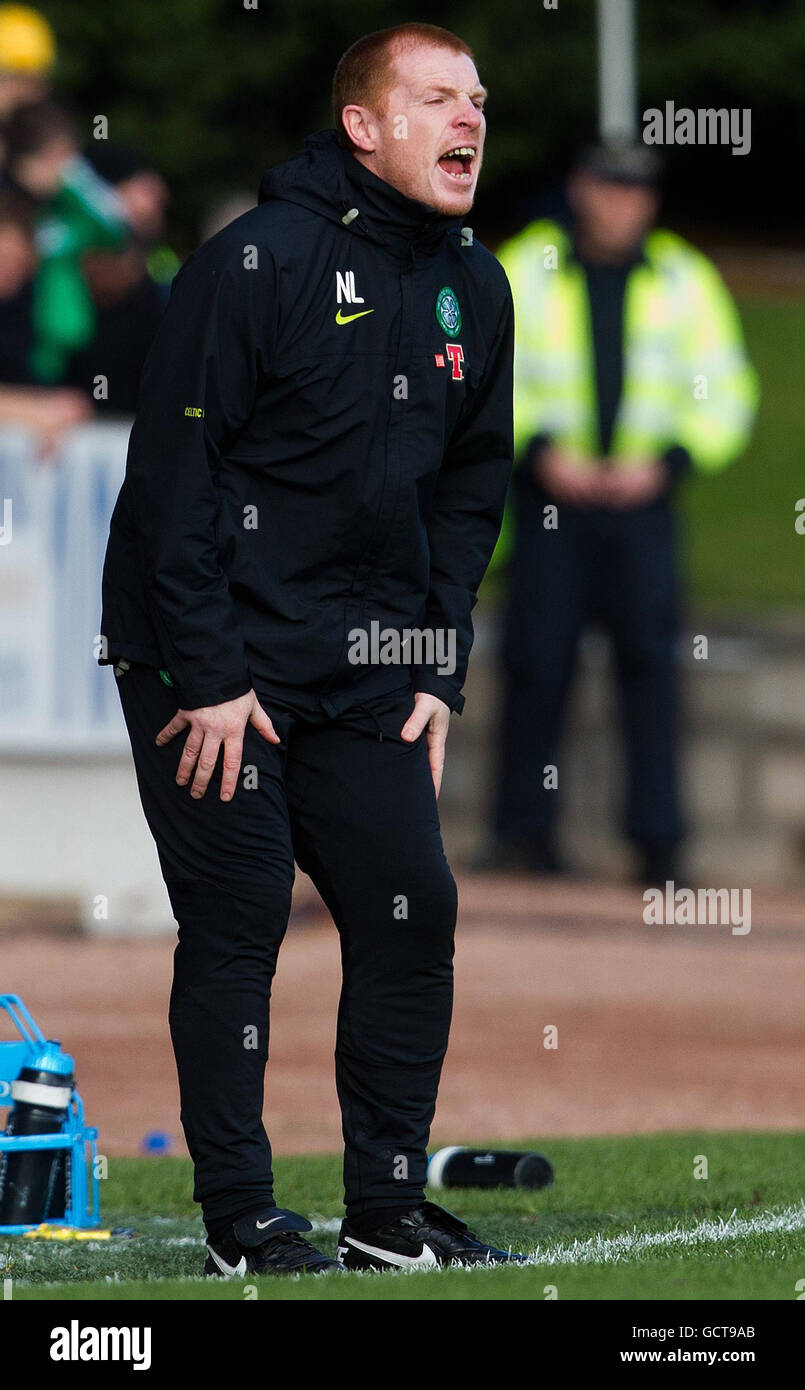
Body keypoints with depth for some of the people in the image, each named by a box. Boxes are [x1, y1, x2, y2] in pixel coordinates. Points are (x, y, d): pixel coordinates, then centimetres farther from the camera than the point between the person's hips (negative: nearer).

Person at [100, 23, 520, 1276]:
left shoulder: (473, 290, 8)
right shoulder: (257, 263, -13)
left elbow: (469, 493, 15)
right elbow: (175, 474, -14)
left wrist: (438, 674, 7)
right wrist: (211, 677, -16)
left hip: (366, 677, 6)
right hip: (212, 666, -6)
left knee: (414, 914, 2)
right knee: (236, 931, -4)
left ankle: (389, 1214, 11)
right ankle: (240, 1217, 5)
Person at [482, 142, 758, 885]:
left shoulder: (685, 280, 7)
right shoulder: (525, 271, 5)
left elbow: (725, 393, 7)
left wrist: (664, 462, -8)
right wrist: (541, 451, -13)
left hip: (641, 497, 0)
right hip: (552, 491, 0)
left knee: (651, 661, -5)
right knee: (538, 659, -2)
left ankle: (660, 841, -2)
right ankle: (525, 829, 7)